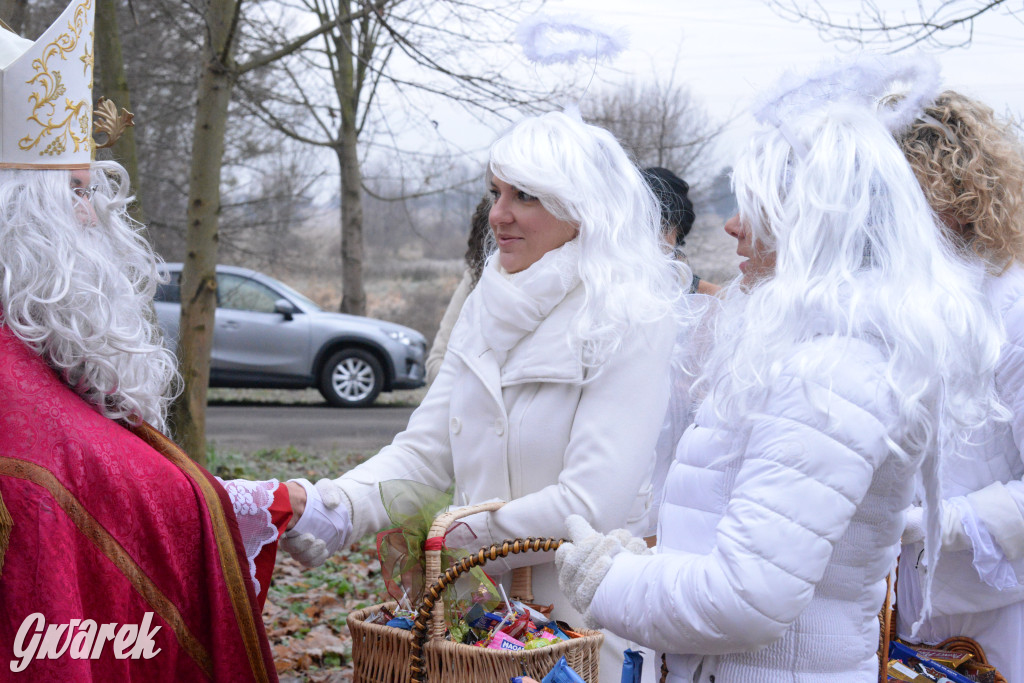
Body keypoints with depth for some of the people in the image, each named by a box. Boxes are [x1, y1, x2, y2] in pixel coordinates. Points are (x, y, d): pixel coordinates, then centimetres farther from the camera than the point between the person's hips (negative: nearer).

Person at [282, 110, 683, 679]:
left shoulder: (633, 326, -17)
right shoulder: (487, 311, 7)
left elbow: (591, 506, -23)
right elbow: (426, 450, 2)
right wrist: (336, 505, -16)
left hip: (586, 627, -6)